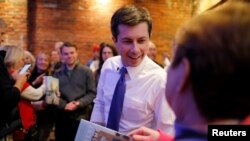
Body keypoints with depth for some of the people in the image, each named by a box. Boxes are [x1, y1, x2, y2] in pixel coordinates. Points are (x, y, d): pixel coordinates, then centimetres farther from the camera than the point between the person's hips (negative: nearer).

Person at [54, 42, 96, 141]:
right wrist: (64, 105, -13)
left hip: (81, 117, -3)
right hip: (62, 117, 3)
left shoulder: (86, 72, 0)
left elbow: (92, 93, -3)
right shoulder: (57, 74, 10)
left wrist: (79, 103, -18)